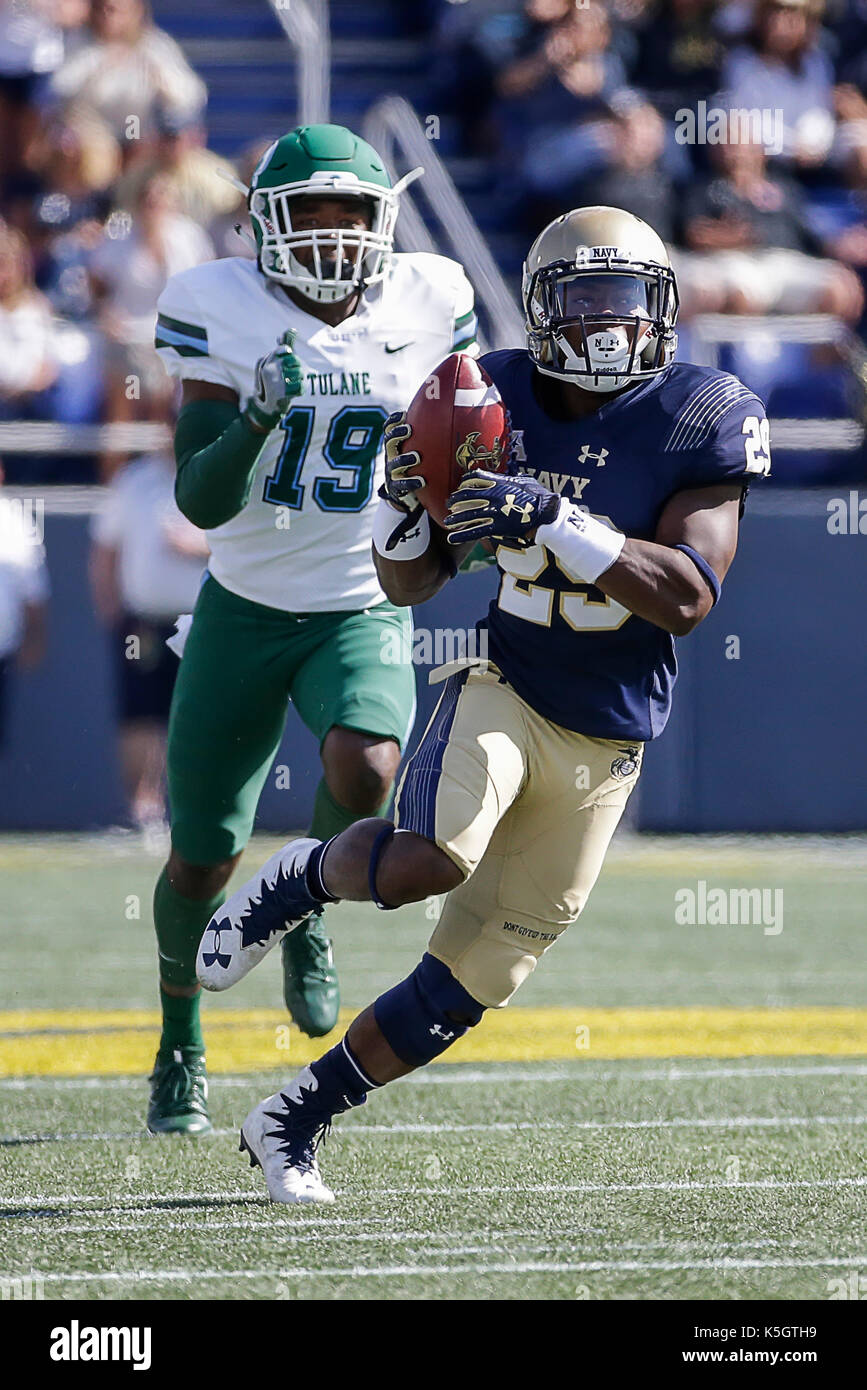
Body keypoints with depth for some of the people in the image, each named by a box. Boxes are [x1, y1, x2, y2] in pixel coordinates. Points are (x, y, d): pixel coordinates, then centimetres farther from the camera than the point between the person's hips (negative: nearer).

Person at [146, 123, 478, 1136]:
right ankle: (180, 1047, 32)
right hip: (244, 607, 0)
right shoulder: (223, 314, -12)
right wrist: (262, 415, -35)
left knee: (365, 770, -30)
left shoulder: (425, 304, -6)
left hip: (364, 610, 0)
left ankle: (309, 911, 3)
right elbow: (201, 500, -18)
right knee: (203, 856, 5)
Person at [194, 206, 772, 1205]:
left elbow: (688, 596, -19)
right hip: (501, 685, -1)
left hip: (603, 740, 1)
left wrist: (552, 520, -29)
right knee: (433, 856, -32)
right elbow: (411, 583, 6)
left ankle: (293, 1121, 22)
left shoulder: (698, 420, -9)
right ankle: (299, 880, 0)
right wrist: (404, 496, -17)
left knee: (475, 977, 5)